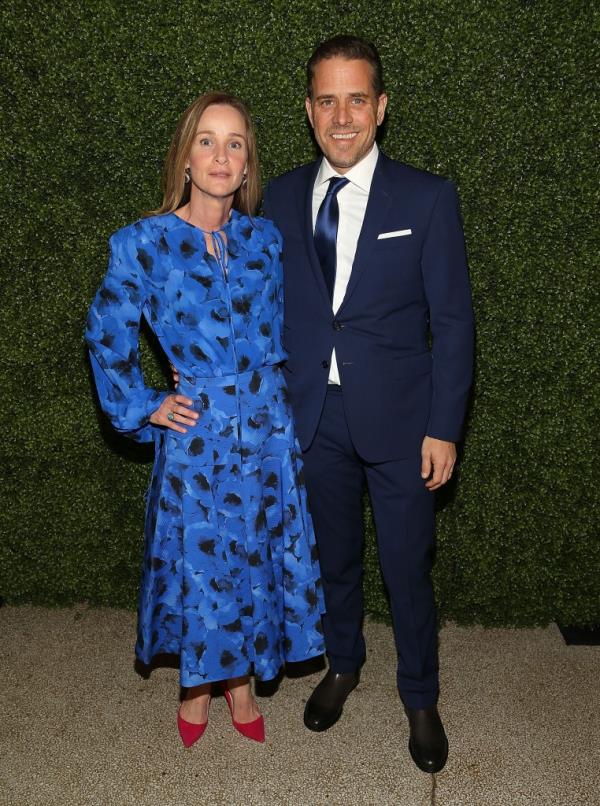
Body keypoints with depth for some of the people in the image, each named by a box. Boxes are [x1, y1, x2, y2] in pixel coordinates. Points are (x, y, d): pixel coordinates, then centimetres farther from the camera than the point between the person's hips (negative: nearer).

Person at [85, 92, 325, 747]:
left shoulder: (264, 239, 3)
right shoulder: (146, 243, -8)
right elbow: (107, 335, 1)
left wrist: (276, 390, 13)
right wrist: (143, 408, -1)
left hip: (267, 431, 3)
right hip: (196, 432, -3)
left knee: (257, 559, 13)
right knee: (199, 564, 10)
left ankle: (240, 678, 37)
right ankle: (196, 683, 36)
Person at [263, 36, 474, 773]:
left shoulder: (427, 198, -7)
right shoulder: (281, 198, 2)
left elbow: (452, 321, -6)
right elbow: (272, 308, 7)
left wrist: (443, 428, -10)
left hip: (397, 420, -2)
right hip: (312, 417, 3)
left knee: (407, 569, 9)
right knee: (333, 556, 20)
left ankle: (420, 697, 34)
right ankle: (343, 665, 46)